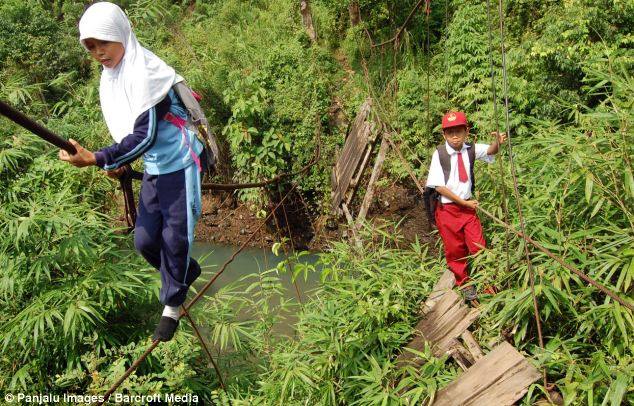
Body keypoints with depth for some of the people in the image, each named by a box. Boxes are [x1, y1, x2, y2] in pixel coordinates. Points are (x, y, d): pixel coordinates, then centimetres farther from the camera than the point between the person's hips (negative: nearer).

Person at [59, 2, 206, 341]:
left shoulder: (146, 72, -22)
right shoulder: (109, 77, 5)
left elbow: (144, 136, -26)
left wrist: (97, 159, -29)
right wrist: (118, 162, 2)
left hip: (178, 166, -8)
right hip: (153, 169, 8)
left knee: (174, 238, -1)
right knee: (145, 240, 8)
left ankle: (172, 306, 20)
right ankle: (186, 272, 36)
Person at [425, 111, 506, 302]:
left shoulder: (470, 150, -4)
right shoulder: (439, 154, -13)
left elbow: (491, 150, -20)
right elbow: (439, 186, -15)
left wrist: (498, 142, -43)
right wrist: (464, 203, -12)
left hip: (468, 205, 2)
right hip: (447, 209, -2)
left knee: (479, 246, 3)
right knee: (455, 250, 11)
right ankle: (464, 283, 33)